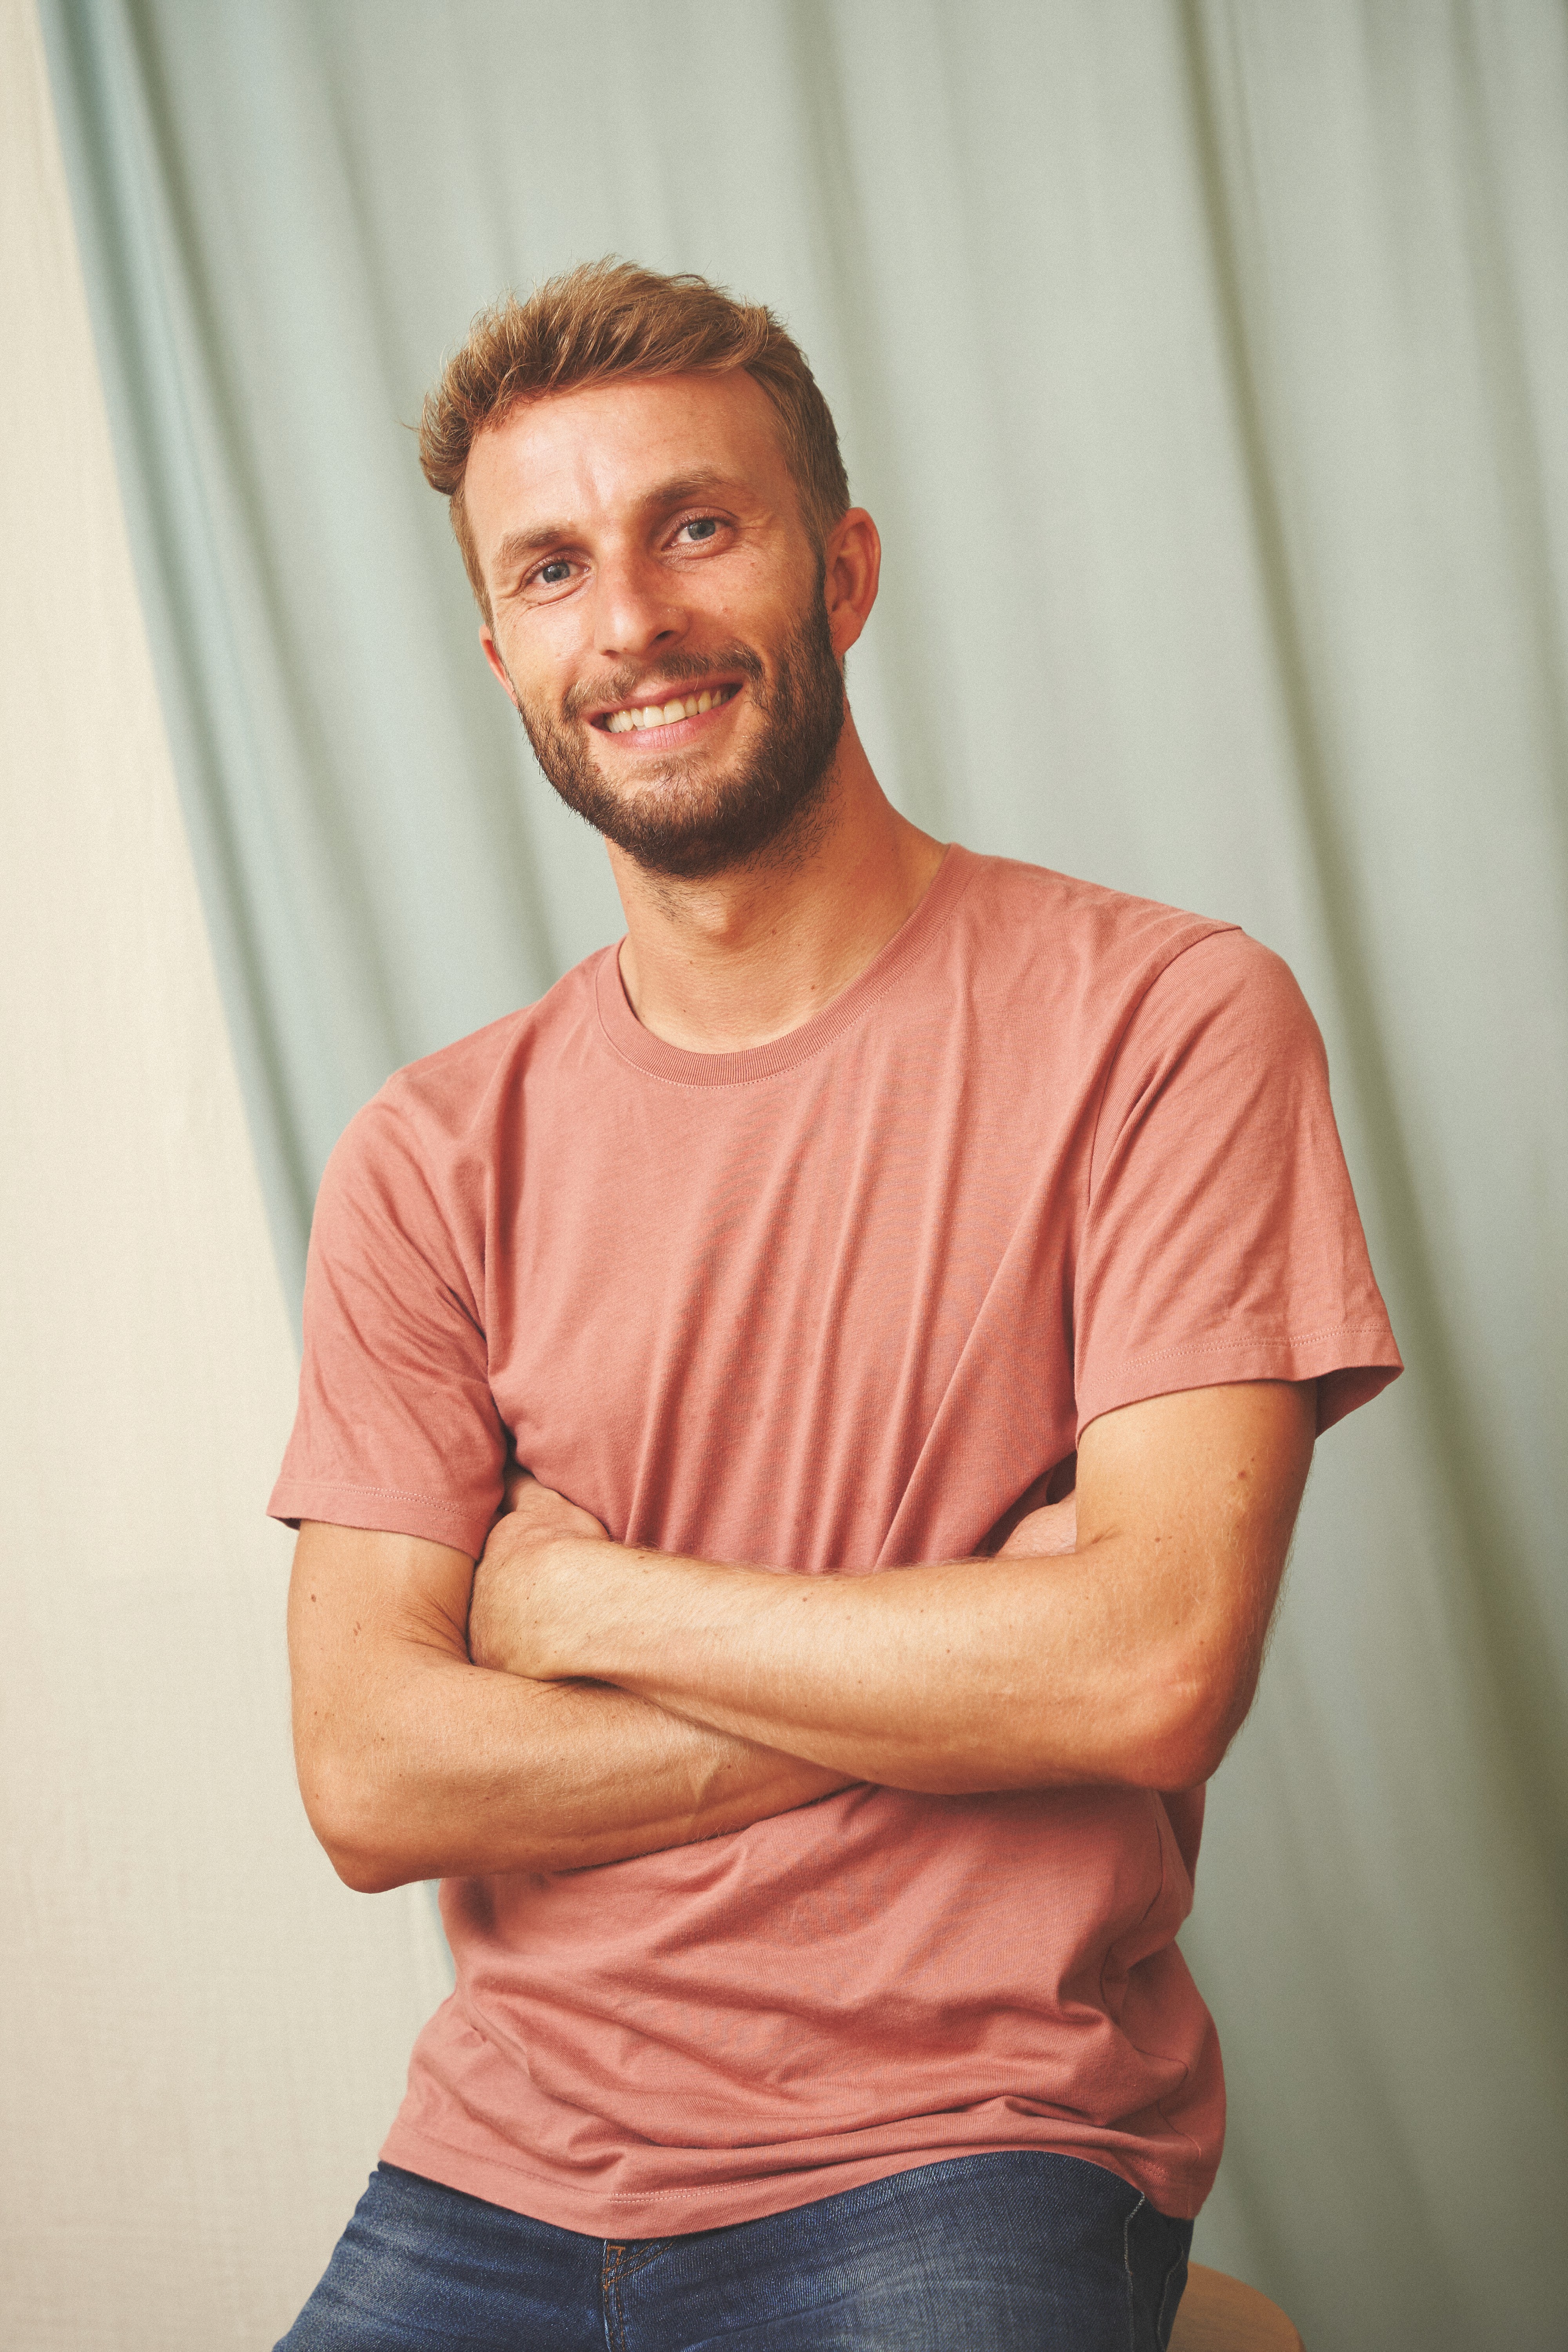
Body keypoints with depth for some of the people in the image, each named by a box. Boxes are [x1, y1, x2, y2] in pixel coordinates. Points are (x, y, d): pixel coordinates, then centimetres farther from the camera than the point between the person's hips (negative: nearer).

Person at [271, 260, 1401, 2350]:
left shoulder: (1161, 1023, -6)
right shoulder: (432, 1159, 4)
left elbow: (1160, 1669, -15)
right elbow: (368, 1779, -4)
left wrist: (583, 1596, -6)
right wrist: (965, 1669, -12)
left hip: (966, 2158, -3)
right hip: (506, 2162, 3)